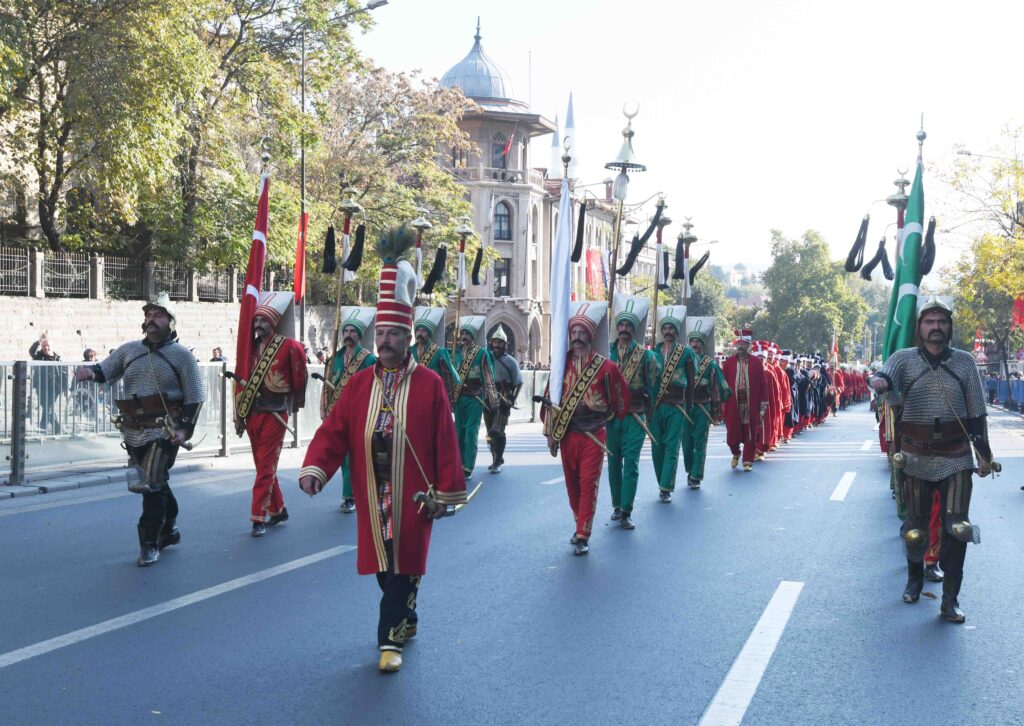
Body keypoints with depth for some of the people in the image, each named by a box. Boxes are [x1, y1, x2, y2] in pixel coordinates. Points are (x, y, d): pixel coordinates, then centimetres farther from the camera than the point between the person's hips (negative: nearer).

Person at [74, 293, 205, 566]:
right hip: (133, 431, 5)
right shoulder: (129, 350, 12)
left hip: (164, 431, -5)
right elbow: (105, 370, 10)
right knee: (155, 482, 17)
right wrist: (91, 372, -14)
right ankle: (169, 529, 35)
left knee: (152, 485, -9)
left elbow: (195, 398, -3)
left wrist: (185, 428, -12)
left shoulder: (181, 355, -1)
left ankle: (150, 544, 0)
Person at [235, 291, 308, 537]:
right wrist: (239, 415, 5)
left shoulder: (290, 346, -8)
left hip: (274, 415, -6)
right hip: (252, 414, 6)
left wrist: (294, 404, 11)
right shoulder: (252, 347, 7)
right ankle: (278, 510, 28)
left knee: (265, 467, -5)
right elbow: (242, 381, 8)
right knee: (263, 466, 14)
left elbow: (299, 378, 0)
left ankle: (259, 518, -1)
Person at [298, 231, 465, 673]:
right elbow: (334, 431, 0)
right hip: (372, 498, 4)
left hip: (412, 498, -4)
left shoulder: (430, 384, -4)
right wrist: (314, 469, -15)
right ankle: (406, 618, 36)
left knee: (403, 564, -1)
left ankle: (391, 639, 5)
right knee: (382, 563, 14)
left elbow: (445, 442, -4)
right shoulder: (359, 383, 5)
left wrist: (446, 492, -4)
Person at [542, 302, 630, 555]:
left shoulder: (606, 367, -7)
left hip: (594, 436, -3)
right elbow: (550, 399, 4)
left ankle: (583, 537, -3)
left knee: (589, 484, -5)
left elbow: (622, 396, 5)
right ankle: (581, 526, 29)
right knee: (572, 484, 12)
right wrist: (550, 433, 2)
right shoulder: (562, 365, 2)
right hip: (567, 435, 3)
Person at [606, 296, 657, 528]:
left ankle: (626, 512, -6)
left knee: (631, 464, -7)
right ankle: (617, 505, 24)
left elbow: (652, 386, 2)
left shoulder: (645, 355, 2)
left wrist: (648, 413, -2)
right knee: (614, 462, 10)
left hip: (635, 417, -2)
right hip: (611, 415, 2)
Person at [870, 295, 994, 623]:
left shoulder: (965, 362, 2)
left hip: (956, 459, 0)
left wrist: (984, 453, 5)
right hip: (916, 460, 0)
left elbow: (977, 412, 6)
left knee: (956, 529, -6)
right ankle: (915, 578, 38)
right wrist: (880, 382, -48)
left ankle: (950, 600, 2)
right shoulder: (904, 359, -1)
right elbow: (886, 375, -23)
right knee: (915, 526, 12)